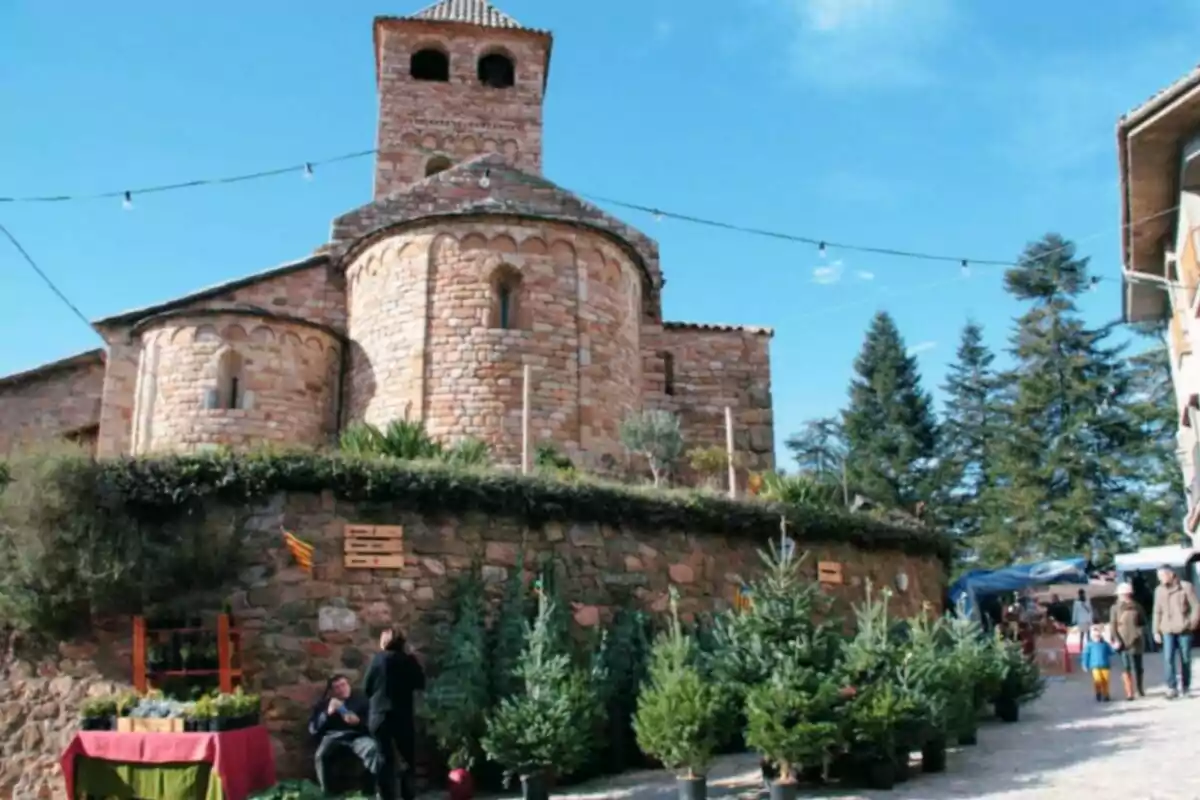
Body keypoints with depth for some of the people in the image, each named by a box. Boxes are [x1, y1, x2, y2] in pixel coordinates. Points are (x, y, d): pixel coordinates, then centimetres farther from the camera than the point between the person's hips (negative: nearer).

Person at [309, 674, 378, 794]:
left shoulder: (360, 700, 16)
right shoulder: (324, 703, 20)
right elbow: (313, 728, 8)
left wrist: (358, 721, -14)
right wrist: (327, 713, -8)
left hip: (356, 735, -1)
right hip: (333, 736, 1)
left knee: (372, 749, -33)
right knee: (321, 755, -33)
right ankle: (326, 793, -26)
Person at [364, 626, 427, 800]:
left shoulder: (377, 659, 1)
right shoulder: (408, 660, -4)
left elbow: (367, 687, 4)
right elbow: (421, 684, 2)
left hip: (379, 715, 2)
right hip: (402, 716, -2)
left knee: (385, 758, 7)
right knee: (409, 757, 11)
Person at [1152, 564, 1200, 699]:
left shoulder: (1186, 587, -4)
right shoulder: (1159, 590, 4)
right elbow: (1157, 612, 10)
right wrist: (1156, 631, 8)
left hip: (1184, 631, -1)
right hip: (1168, 631, 2)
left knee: (1185, 659, 7)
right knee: (1168, 659, -10)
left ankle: (1185, 686, 22)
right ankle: (1172, 688, -8)